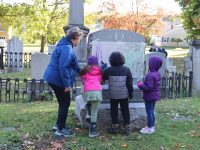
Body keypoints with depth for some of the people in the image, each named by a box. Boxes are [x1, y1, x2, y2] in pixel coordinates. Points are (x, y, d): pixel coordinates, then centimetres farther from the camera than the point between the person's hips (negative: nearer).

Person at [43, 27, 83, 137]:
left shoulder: (65, 45, 13)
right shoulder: (66, 48, -21)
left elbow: (71, 64, 26)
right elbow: (63, 67, -28)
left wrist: (80, 70, 23)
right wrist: (67, 84, -25)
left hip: (55, 78, 10)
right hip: (58, 80, -10)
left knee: (63, 103, 21)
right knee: (65, 104, 2)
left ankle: (58, 124, 33)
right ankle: (60, 129, 12)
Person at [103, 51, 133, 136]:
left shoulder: (109, 70, -7)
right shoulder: (126, 70, -4)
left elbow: (103, 78, 12)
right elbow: (129, 83, -1)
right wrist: (130, 93, 8)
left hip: (113, 95, -1)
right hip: (124, 95, 1)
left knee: (114, 110, 11)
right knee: (125, 111, 9)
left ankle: (115, 127, 15)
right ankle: (127, 128, 11)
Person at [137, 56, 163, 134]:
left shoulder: (150, 75, -26)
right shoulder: (157, 74, 6)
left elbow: (149, 87, -28)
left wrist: (140, 85, -14)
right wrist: (143, 84, 13)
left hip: (149, 97, -9)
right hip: (155, 96, 9)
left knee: (149, 112, 2)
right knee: (151, 112, 19)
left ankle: (149, 128, 11)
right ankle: (151, 126, 29)